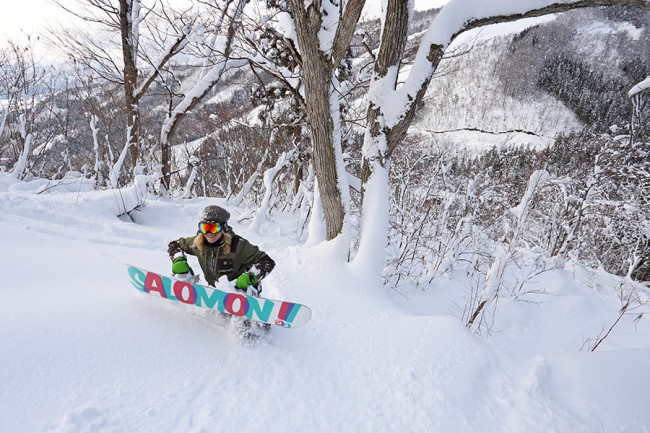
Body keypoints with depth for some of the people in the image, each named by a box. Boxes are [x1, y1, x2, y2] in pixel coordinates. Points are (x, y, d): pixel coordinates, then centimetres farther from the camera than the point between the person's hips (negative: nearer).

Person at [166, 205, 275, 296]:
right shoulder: (197, 243, -8)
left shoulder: (237, 245, -23)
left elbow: (267, 262, -21)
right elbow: (174, 245, 12)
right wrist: (179, 261, -7)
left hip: (242, 291, -6)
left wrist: (249, 278, -34)